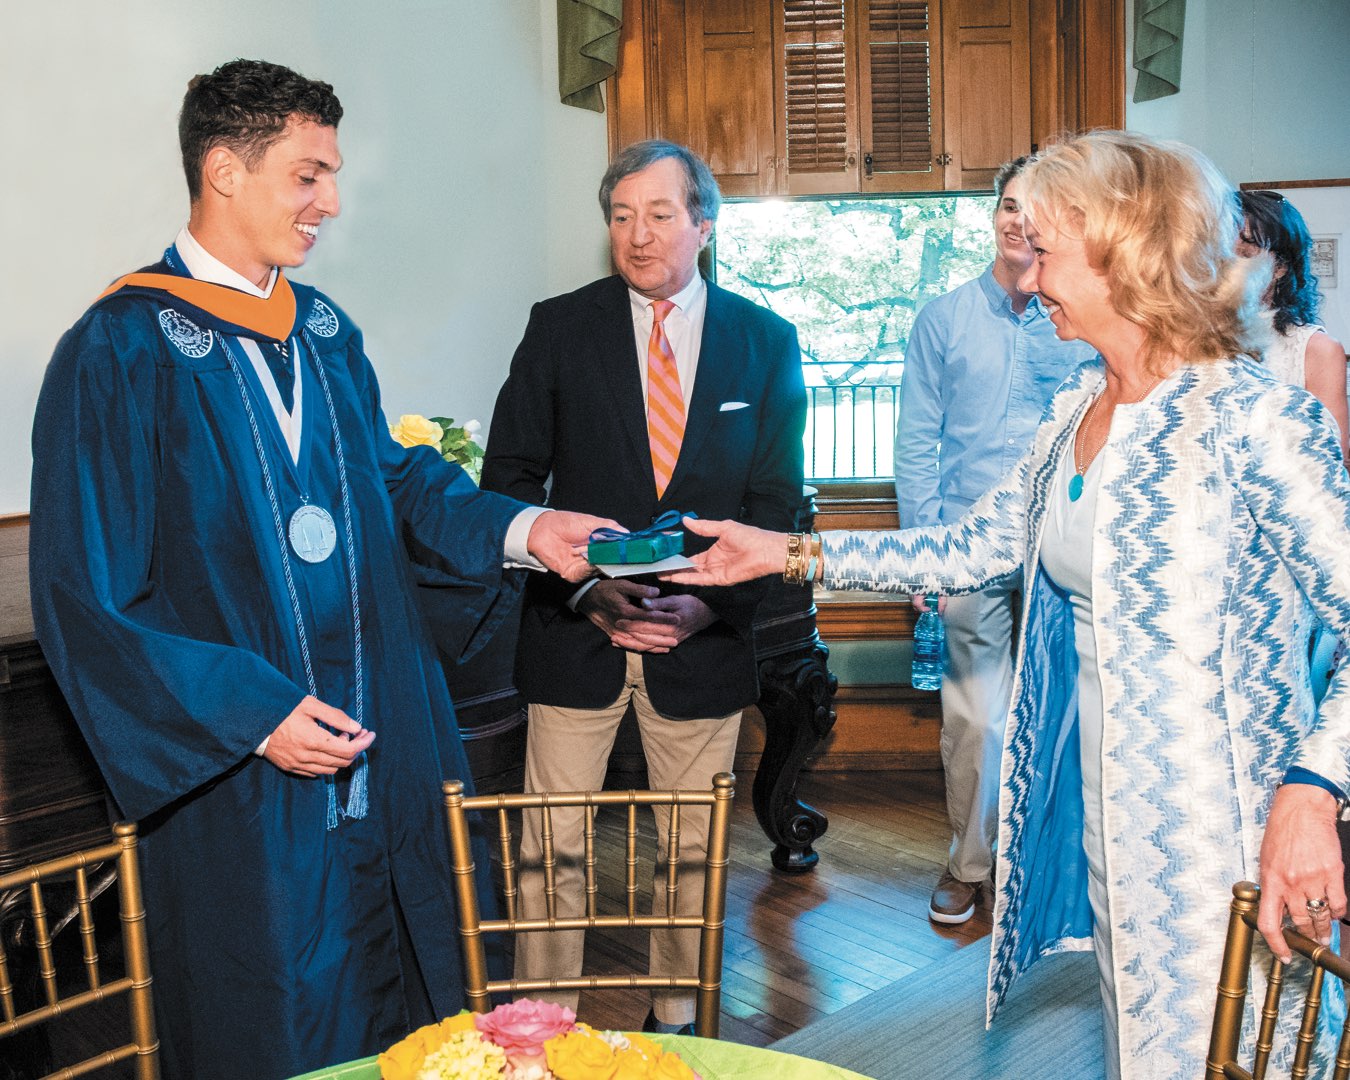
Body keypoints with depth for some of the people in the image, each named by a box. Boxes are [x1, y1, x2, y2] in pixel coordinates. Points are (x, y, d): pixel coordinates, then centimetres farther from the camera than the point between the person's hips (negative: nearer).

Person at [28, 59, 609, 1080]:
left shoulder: (325, 332, 7)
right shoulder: (119, 353, -14)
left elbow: (392, 476, 15)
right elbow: (85, 595, -15)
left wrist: (520, 528, -1)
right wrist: (250, 713, -20)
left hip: (380, 758, 6)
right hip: (240, 771, -6)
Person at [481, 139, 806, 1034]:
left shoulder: (767, 341, 3)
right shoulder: (559, 328, 0)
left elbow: (777, 497, 2)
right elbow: (511, 480, 0)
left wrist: (708, 603, -11)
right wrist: (583, 588, -12)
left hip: (704, 634, 1)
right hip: (576, 626, -1)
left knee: (693, 848, 13)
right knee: (553, 847, 6)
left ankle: (677, 1020, 34)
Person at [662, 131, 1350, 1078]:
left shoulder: (1256, 420, -17)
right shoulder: (1074, 412, 7)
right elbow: (975, 547, 13)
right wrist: (784, 553, 11)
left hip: (1211, 835, -7)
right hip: (1095, 812, 7)